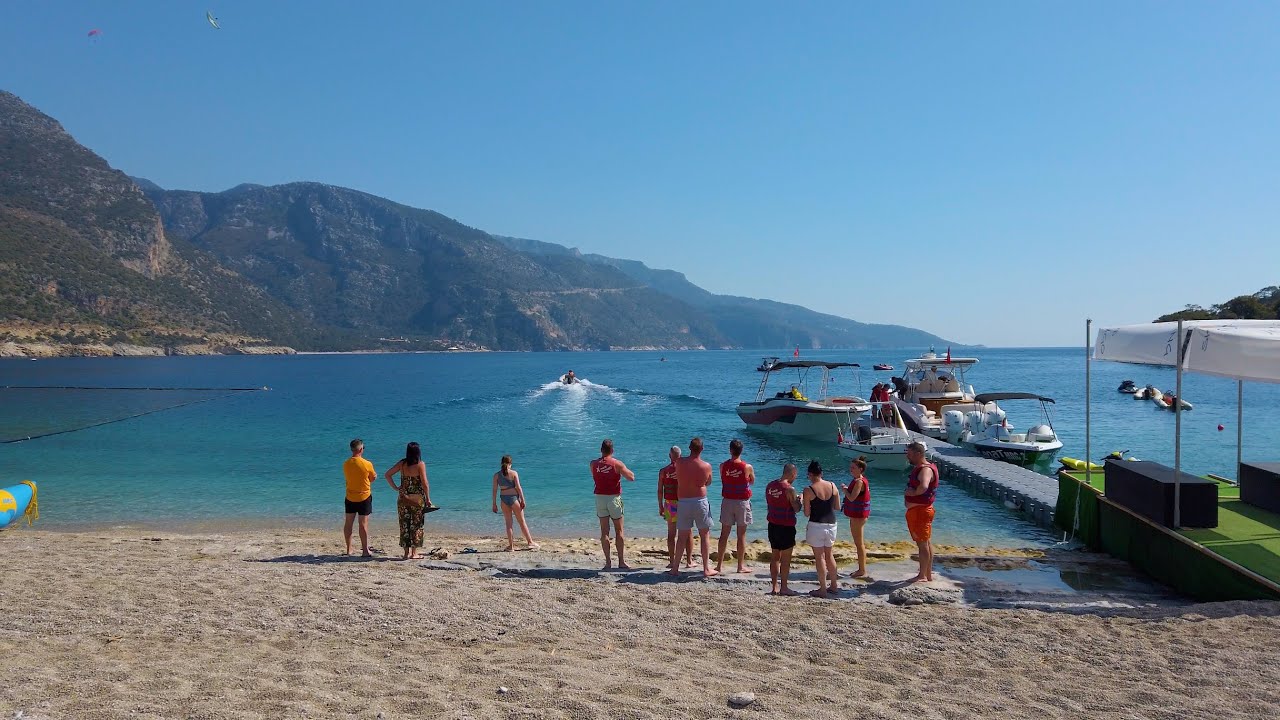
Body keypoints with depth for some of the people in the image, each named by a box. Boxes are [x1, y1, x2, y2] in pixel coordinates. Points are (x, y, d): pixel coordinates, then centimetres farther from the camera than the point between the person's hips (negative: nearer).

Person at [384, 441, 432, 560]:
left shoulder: (402, 464, 1)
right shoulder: (420, 464, -9)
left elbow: (387, 475, 1)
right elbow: (424, 483, -11)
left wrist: (395, 488, 6)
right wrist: (428, 499, -4)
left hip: (403, 499, 3)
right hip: (417, 499, -3)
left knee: (405, 525, 10)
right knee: (416, 525, 7)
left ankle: (407, 552, 13)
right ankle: (414, 553, 9)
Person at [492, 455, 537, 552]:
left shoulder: (496, 475, 1)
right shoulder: (514, 473, -7)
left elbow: (495, 490, 0)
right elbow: (518, 487, -10)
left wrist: (494, 504, 5)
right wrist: (522, 500, -5)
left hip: (503, 498, 2)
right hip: (514, 497, -2)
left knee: (508, 523, 9)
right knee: (522, 521, 9)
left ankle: (511, 545, 9)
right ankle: (530, 542, 17)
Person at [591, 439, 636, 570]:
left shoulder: (593, 464, -1)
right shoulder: (617, 464, -8)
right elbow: (631, 478, -5)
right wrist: (625, 469, 12)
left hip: (600, 498, 2)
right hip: (614, 498, -2)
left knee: (604, 531, 6)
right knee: (619, 531, 7)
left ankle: (608, 562, 4)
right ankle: (621, 561, 8)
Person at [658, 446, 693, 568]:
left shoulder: (663, 471, -1)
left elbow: (660, 491, 1)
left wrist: (660, 506, 10)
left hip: (669, 504, 2)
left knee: (671, 534, 10)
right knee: (688, 533, 8)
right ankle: (689, 561, 8)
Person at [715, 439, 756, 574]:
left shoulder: (723, 466, -6)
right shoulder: (748, 467, -11)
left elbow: (723, 480, 6)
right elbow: (752, 482, 5)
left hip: (727, 501, 2)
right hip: (742, 502, -2)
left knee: (724, 533, 9)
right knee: (741, 535, 5)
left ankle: (720, 564, 13)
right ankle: (741, 566, 9)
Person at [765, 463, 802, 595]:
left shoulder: (770, 486, 5)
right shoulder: (789, 489, -17)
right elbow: (797, 508, -14)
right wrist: (799, 499, 6)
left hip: (773, 525, 7)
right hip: (786, 527, -7)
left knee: (775, 556, 13)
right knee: (786, 558, 3)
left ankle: (774, 586, 17)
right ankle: (783, 587, 7)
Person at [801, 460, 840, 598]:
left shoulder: (809, 490, -13)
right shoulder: (833, 486, -1)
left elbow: (807, 513, -9)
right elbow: (837, 506, 8)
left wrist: (803, 500, 6)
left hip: (816, 525, -5)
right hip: (831, 524, 5)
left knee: (819, 557, 3)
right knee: (829, 554, 20)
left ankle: (823, 589, 6)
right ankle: (833, 585, 28)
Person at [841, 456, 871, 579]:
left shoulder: (859, 482, -19)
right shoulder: (858, 480, 12)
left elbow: (852, 498, -25)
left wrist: (844, 490, -11)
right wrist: (847, 489, 3)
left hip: (858, 515, -10)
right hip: (856, 514, 10)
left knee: (859, 543, -3)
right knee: (858, 543, 16)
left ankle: (863, 571, 3)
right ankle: (861, 569, 24)